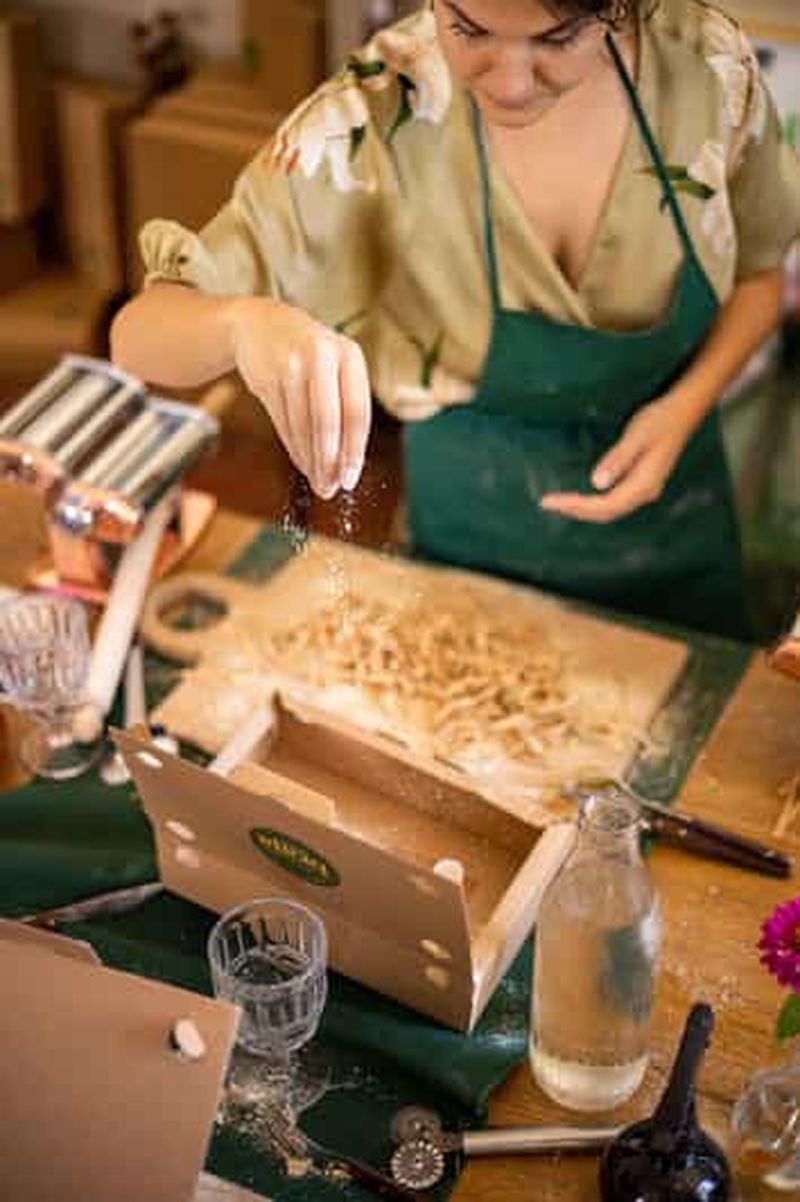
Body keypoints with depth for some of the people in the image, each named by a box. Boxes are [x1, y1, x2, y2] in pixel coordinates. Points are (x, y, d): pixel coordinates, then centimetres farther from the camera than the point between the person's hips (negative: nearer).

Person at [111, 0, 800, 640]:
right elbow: (139, 336, -27)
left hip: (675, 505, 3)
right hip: (479, 525, -2)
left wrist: (687, 406, -21)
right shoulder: (369, 124, -28)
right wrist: (247, 320, -50)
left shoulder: (709, 61, -20)